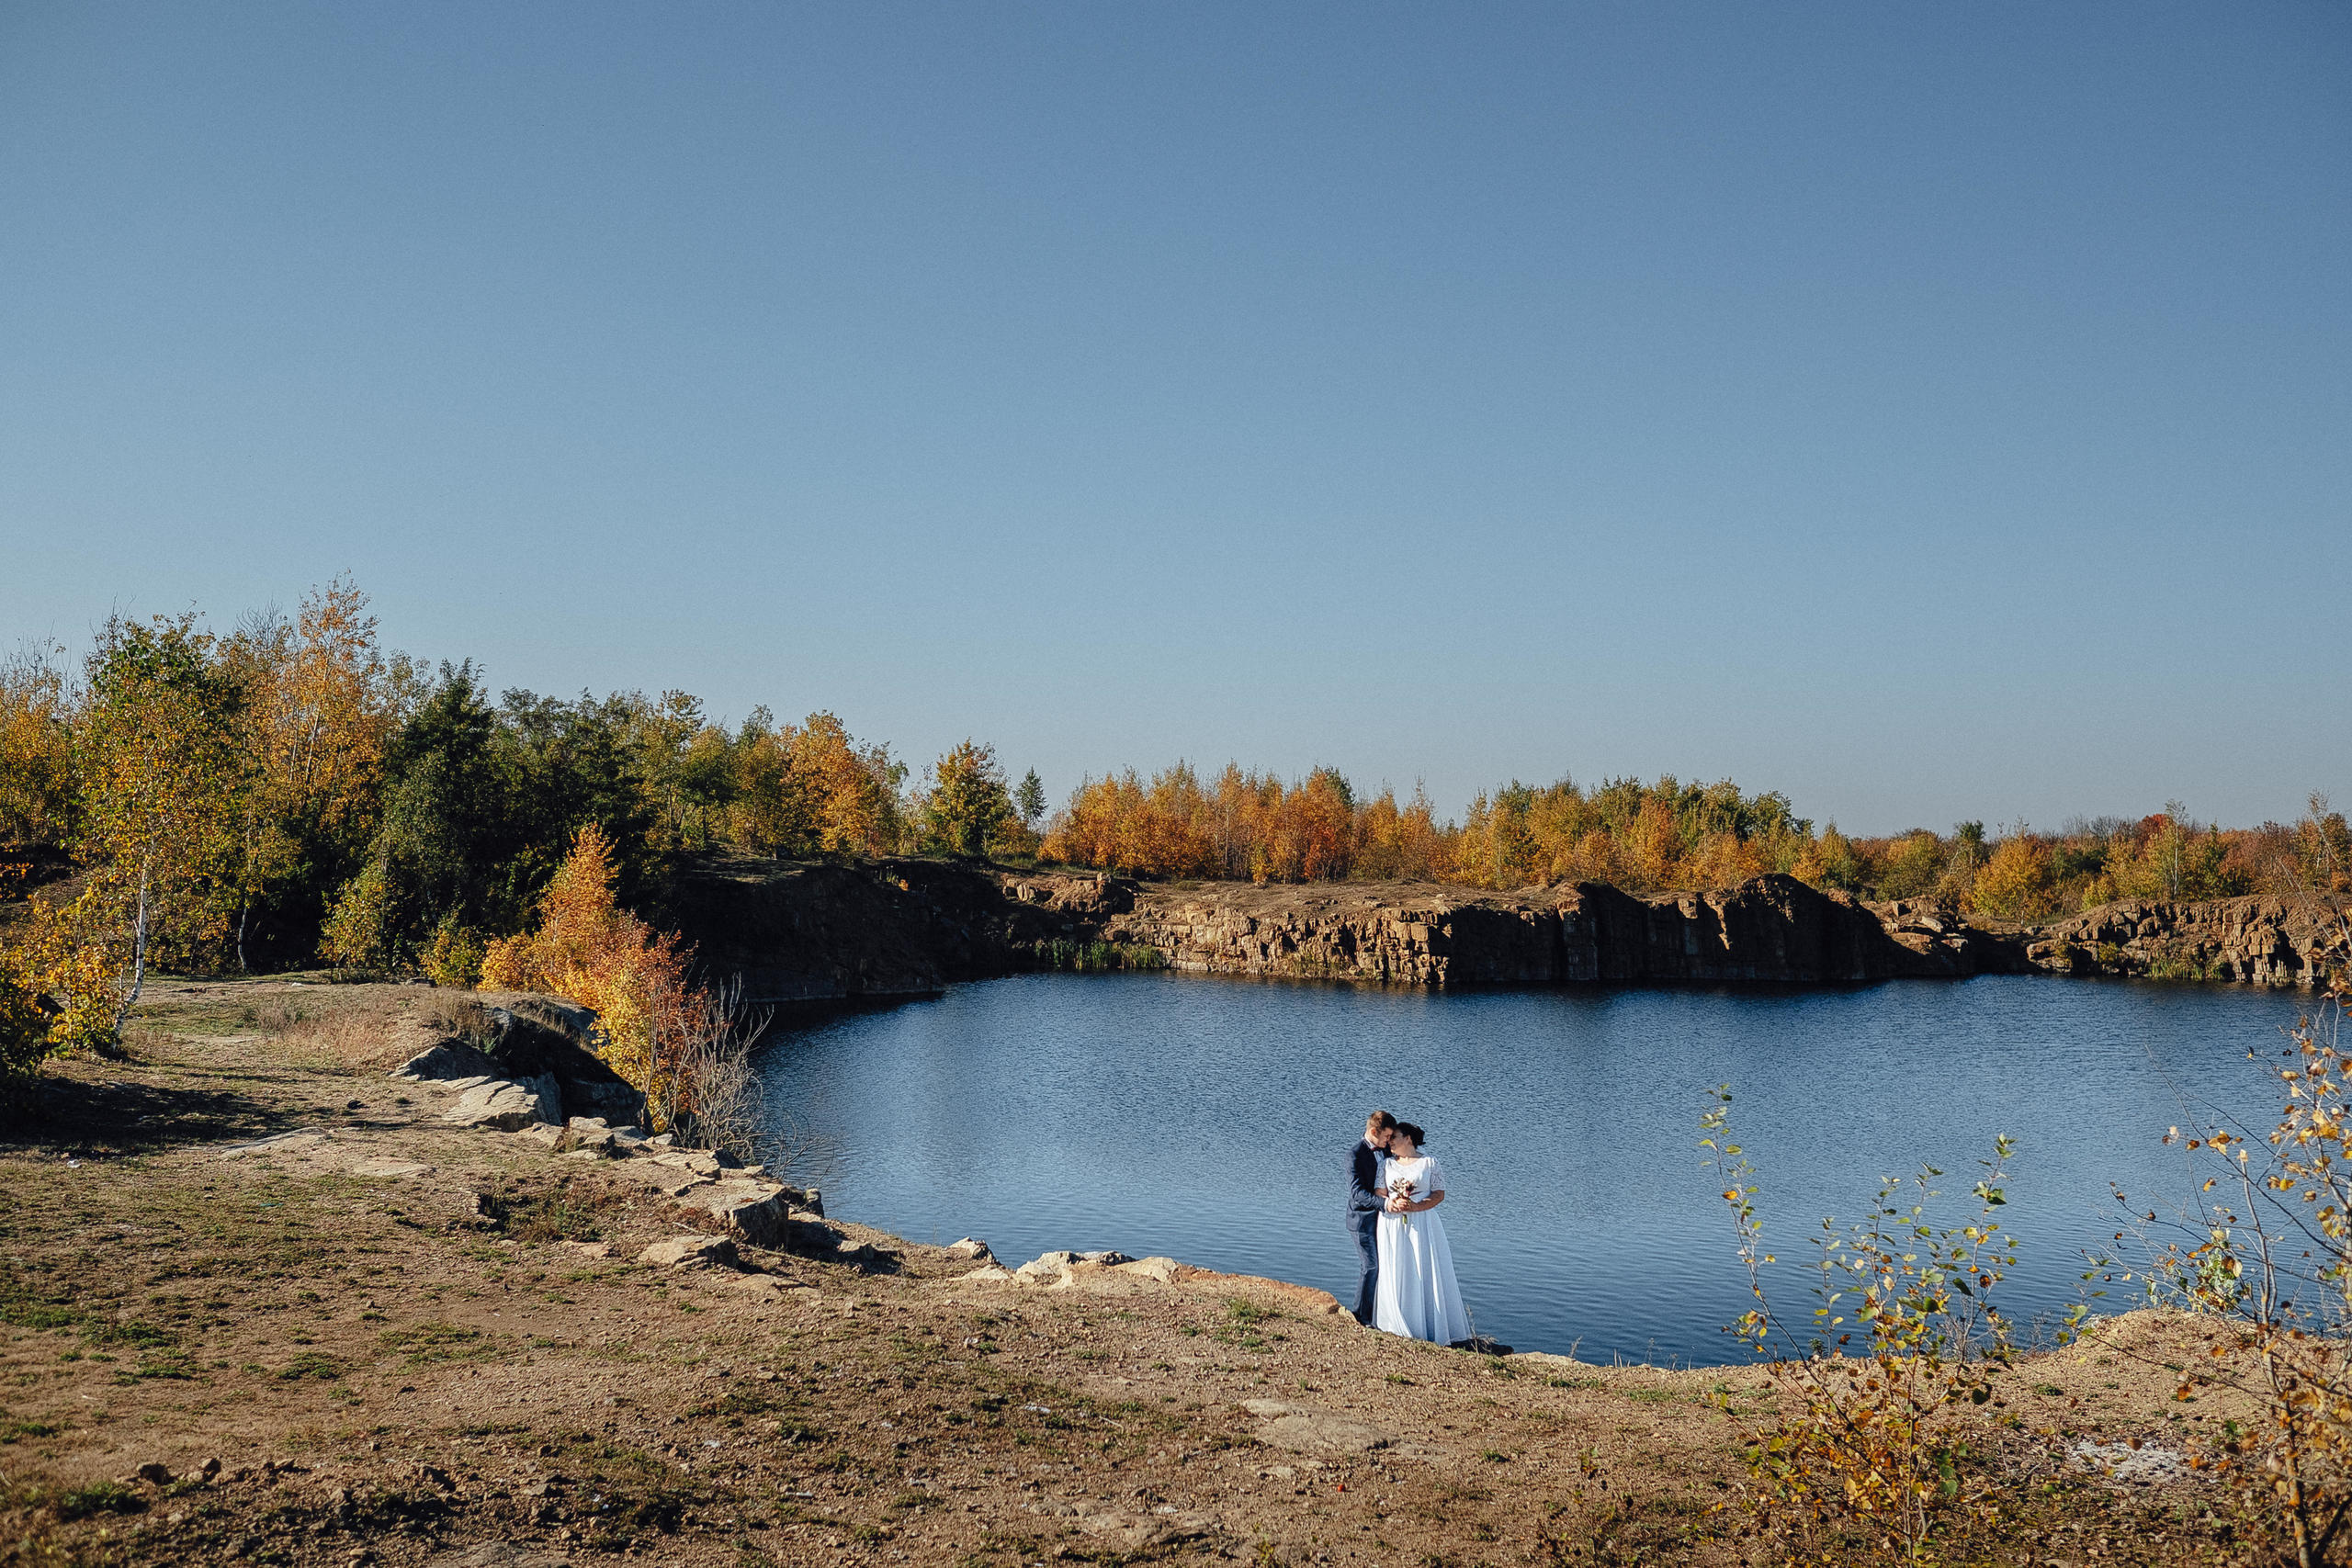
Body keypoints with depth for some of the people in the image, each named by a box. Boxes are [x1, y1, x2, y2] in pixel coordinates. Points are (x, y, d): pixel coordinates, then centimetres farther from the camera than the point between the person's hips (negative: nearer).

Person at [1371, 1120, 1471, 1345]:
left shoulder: (1429, 1164, 1)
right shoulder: (1386, 1164, 10)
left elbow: (1439, 1194, -4)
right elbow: (1380, 1195, 5)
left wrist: (1416, 1207, -17)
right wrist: (1392, 1204, -16)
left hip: (1422, 1226, -2)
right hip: (1393, 1226, 2)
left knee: (1426, 1273, -3)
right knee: (1395, 1274, 1)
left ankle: (1433, 1327, 5)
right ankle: (1401, 1328, 8)